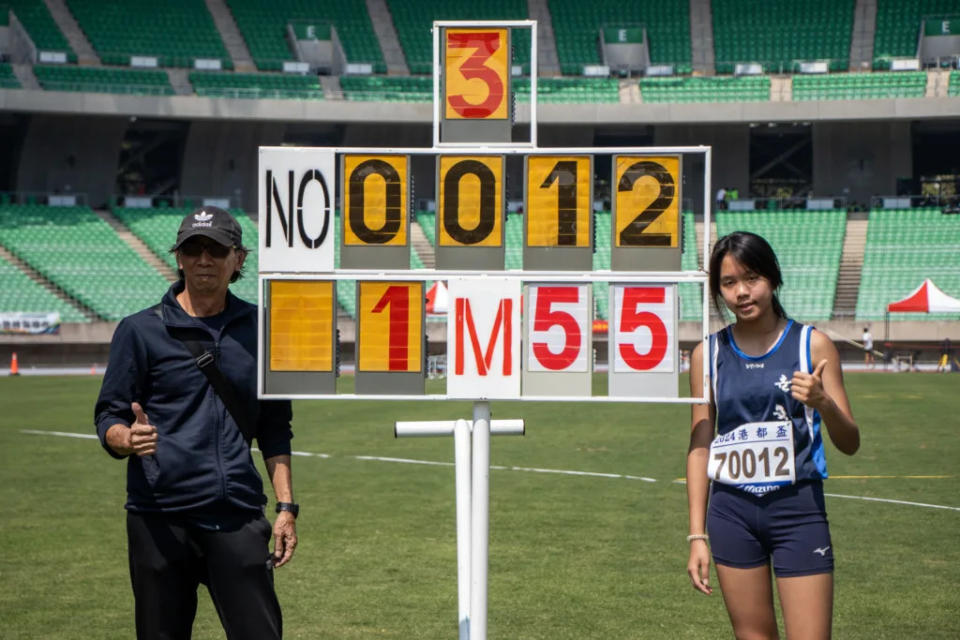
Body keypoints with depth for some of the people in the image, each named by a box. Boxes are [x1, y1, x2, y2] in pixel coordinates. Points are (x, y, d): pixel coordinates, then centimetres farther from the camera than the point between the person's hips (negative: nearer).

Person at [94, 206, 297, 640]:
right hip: (160, 518, -2)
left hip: (238, 518, 2)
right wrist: (129, 438, -21)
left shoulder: (258, 328, 12)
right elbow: (108, 419, 3)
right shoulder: (140, 330, 3)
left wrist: (286, 506, 10)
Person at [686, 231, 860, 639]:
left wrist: (824, 403, -21)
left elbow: (849, 444, 0)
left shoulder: (812, 345, -1)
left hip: (798, 510, -2)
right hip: (731, 512, 2)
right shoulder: (709, 354, 4)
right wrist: (697, 535, 4)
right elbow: (699, 447, 8)